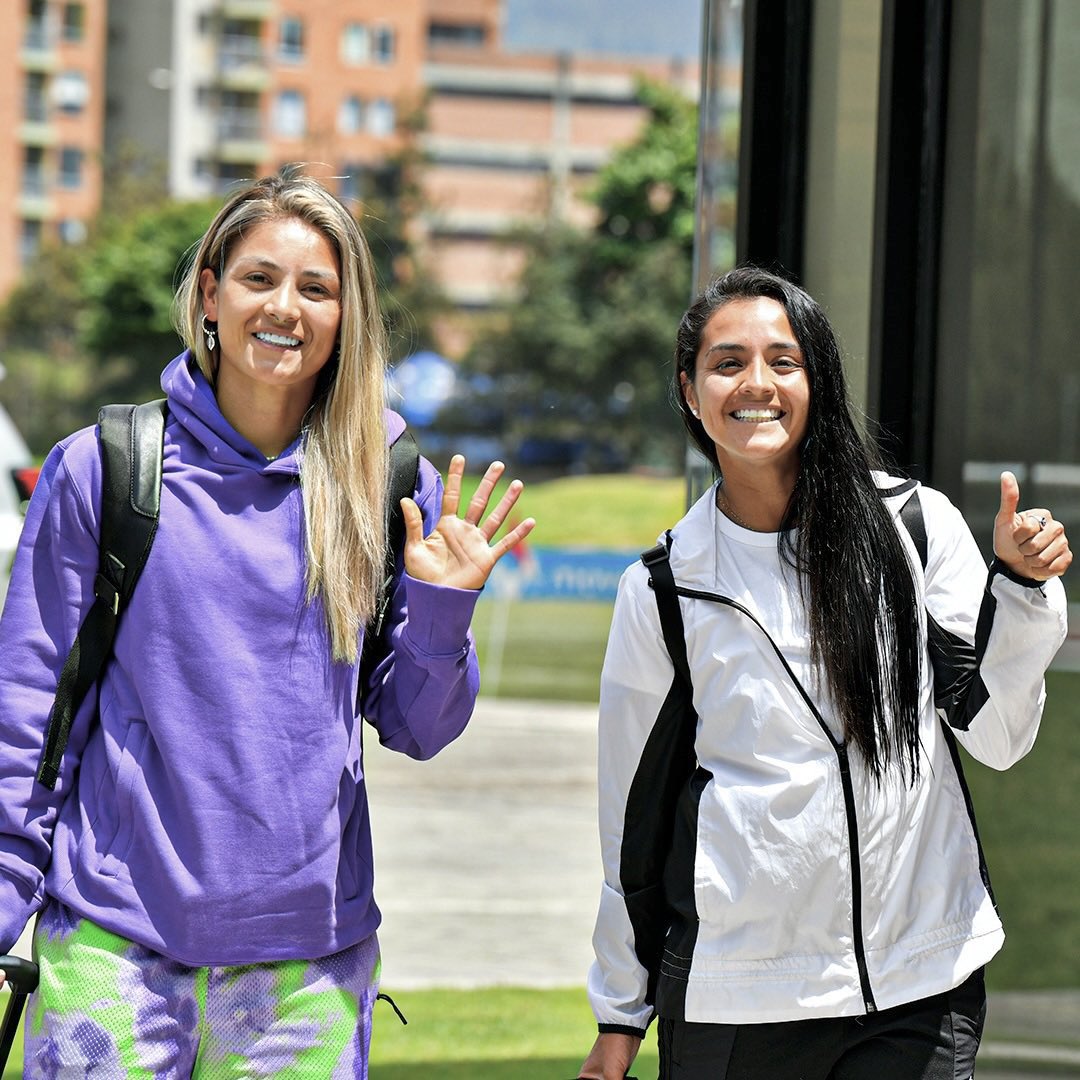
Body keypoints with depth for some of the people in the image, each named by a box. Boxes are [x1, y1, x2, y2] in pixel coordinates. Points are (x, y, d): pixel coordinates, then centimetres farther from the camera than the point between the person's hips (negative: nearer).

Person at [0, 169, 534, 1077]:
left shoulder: (396, 491, 4)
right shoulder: (101, 471, -1)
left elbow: (415, 727, 8)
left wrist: (440, 614, -9)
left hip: (312, 954, 2)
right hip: (113, 939, -2)